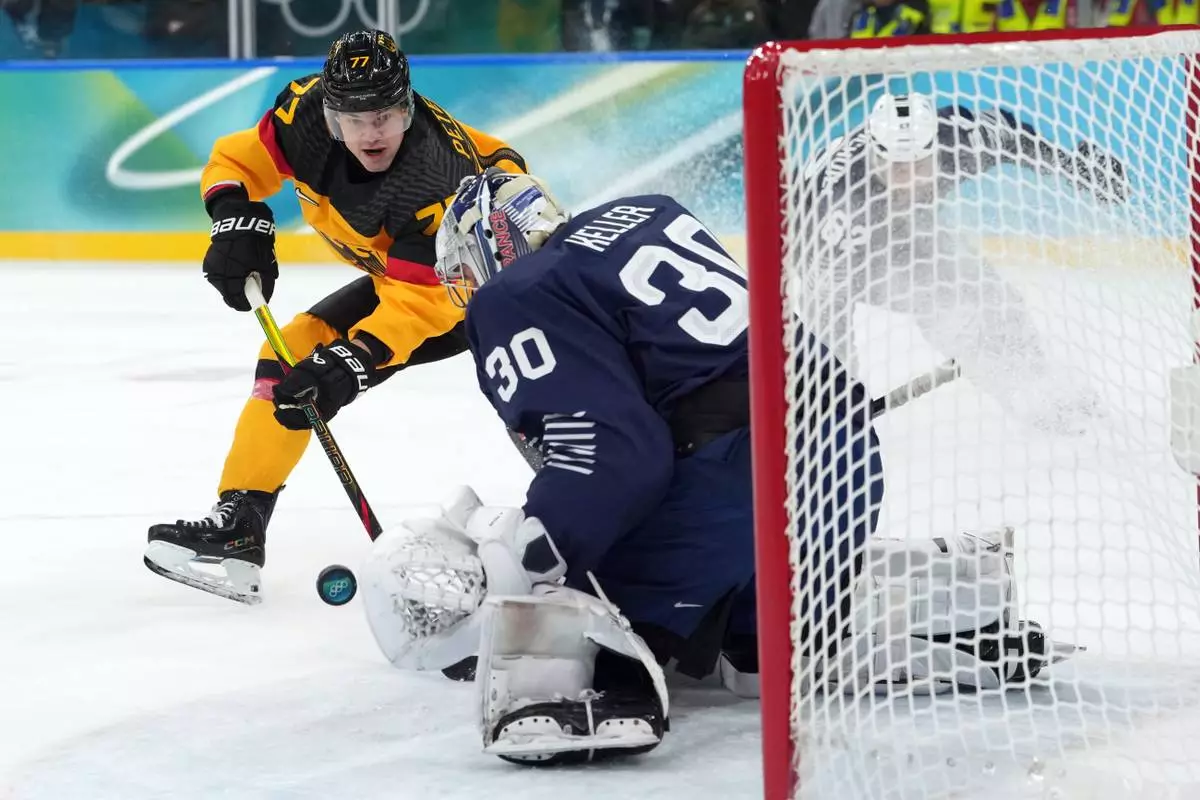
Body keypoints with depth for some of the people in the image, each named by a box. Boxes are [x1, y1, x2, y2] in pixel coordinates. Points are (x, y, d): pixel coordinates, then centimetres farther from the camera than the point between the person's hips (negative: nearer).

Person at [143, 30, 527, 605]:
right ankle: (238, 525, 0)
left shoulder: (435, 179, -39)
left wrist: (349, 364, -47)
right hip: (397, 271, 7)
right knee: (296, 355, -2)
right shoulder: (307, 111, -21)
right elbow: (239, 160, -4)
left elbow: (418, 303, -38)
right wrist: (238, 225, -23)